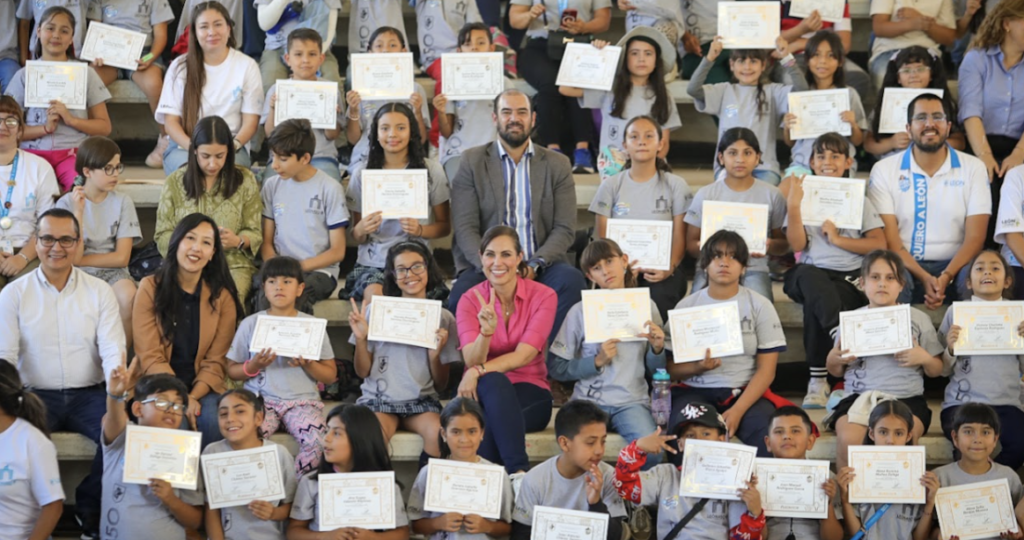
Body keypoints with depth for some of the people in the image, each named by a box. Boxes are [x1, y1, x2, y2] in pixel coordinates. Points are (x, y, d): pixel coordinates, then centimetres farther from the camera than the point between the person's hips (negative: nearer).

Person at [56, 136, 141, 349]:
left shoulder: (122, 202, 0)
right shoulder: (67, 203, -2)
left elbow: (121, 258, -3)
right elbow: (73, 256, -11)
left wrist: (80, 259, -6)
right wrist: (78, 212, -16)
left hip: (112, 272, 1)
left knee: (128, 296, -33)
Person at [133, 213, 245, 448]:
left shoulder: (223, 297, 6)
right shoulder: (150, 288, 1)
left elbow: (215, 361, 2)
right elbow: (150, 357, -5)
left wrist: (193, 397, -15)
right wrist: (180, 399, -16)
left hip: (202, 387, 2)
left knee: (213, 421, -30)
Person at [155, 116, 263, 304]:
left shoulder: (245, 180, 6)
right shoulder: (174, 182, 7)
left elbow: (255, 234, 7)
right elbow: (162, 237, 6)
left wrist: (238, 241, -16)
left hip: (233, 263, 0)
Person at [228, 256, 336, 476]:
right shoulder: (250, 324, 10)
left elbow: (330, 375, 9)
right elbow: (232, 371, 11)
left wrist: (307, 365, -10)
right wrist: (253, 366, -9)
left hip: (302, 400, 0)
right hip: (260, 399, 0)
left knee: (318, 443, -29)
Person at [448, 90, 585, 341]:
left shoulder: (557, 164, 13)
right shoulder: (471, 162, 9)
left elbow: (565, 229, 5)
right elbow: (465, 228, 0)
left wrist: (535, 265, -14)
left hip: (541, 267, 1)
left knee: (571, 280, -32)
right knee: (461, 295, -34)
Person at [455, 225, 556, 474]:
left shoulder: (543, 296, -4)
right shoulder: (471, 300, 0)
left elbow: (523, 356, -14)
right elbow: (471, 360, -15)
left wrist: (478, 370, -25)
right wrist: (486, 331, -35)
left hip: (530, 392, -1)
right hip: (484, 392, 1)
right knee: (494, 382, -38)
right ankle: (519, 472, -44)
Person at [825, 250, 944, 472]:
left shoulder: (918, 319, 11)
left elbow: (937, 370, 15)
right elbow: (835, 371, 20)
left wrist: (924, 358, -6)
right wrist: (835, 359, -3)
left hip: (906, 397, -1)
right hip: (859, 396, 1)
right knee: (848, 439, -29)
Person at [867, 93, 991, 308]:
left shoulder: (973, 168, 8)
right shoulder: (884, 170, 5)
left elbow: (975, 237, 0)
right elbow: (889, 239, -3)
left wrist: (945, 277, -18)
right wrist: (924, 278, -19)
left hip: (954, 265, 2)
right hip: (905, 266, -1)